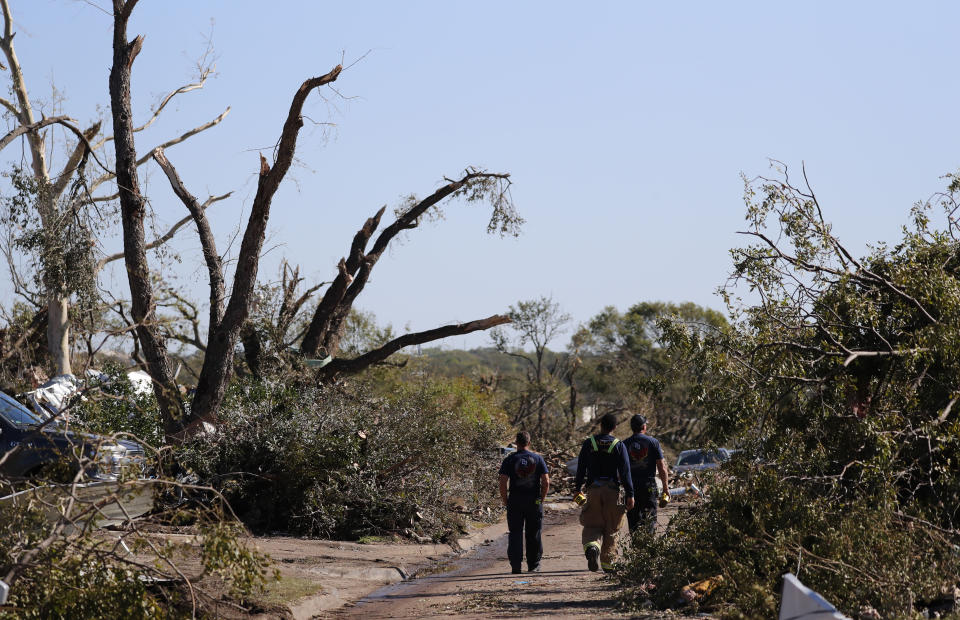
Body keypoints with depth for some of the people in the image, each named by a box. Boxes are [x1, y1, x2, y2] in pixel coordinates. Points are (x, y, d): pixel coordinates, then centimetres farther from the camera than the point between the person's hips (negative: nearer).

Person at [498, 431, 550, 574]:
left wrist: (505, 501, 3)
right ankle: (533, 566, 13)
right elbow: (546, 482, -3)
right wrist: (541, 499, 7)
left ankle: (516, 565, -2)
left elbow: (502, 483, -7)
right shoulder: (538, 458, 2)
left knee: (515, 534, 3)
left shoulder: (510, 460, -1)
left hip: (515, 501, -1)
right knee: (534, 535, 9)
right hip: (534, 501, 1)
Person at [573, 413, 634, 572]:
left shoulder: (589, 443, 2)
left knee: (592, 526, 5)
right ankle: (607, 562, 14)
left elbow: (581, 468, 4)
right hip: (612, 490, -1)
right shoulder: (618, 445, -3)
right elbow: (625, 472, -6)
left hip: (593, 489, 1)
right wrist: (629, 494, -5)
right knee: (611, 529, 11)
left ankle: (591, 547, -25)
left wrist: (577, 488, 15)